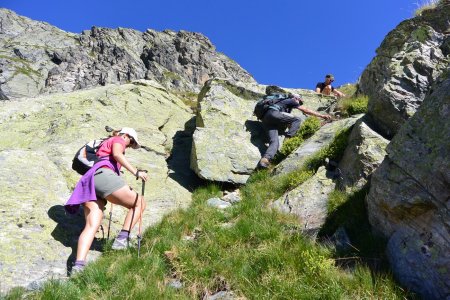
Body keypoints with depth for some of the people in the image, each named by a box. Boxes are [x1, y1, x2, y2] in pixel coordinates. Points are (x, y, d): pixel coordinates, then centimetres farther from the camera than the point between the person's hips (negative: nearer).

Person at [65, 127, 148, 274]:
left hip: (89, 183, 8)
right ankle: (122, 238, -10)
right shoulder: (118, 140, 16)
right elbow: (117, 154, -8)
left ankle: (79, 264, -25)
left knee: (91, 226, -7)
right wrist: (135, 172, -15)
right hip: (103, 175, -8)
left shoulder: (106, 146, 42)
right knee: (140, 203, 2)